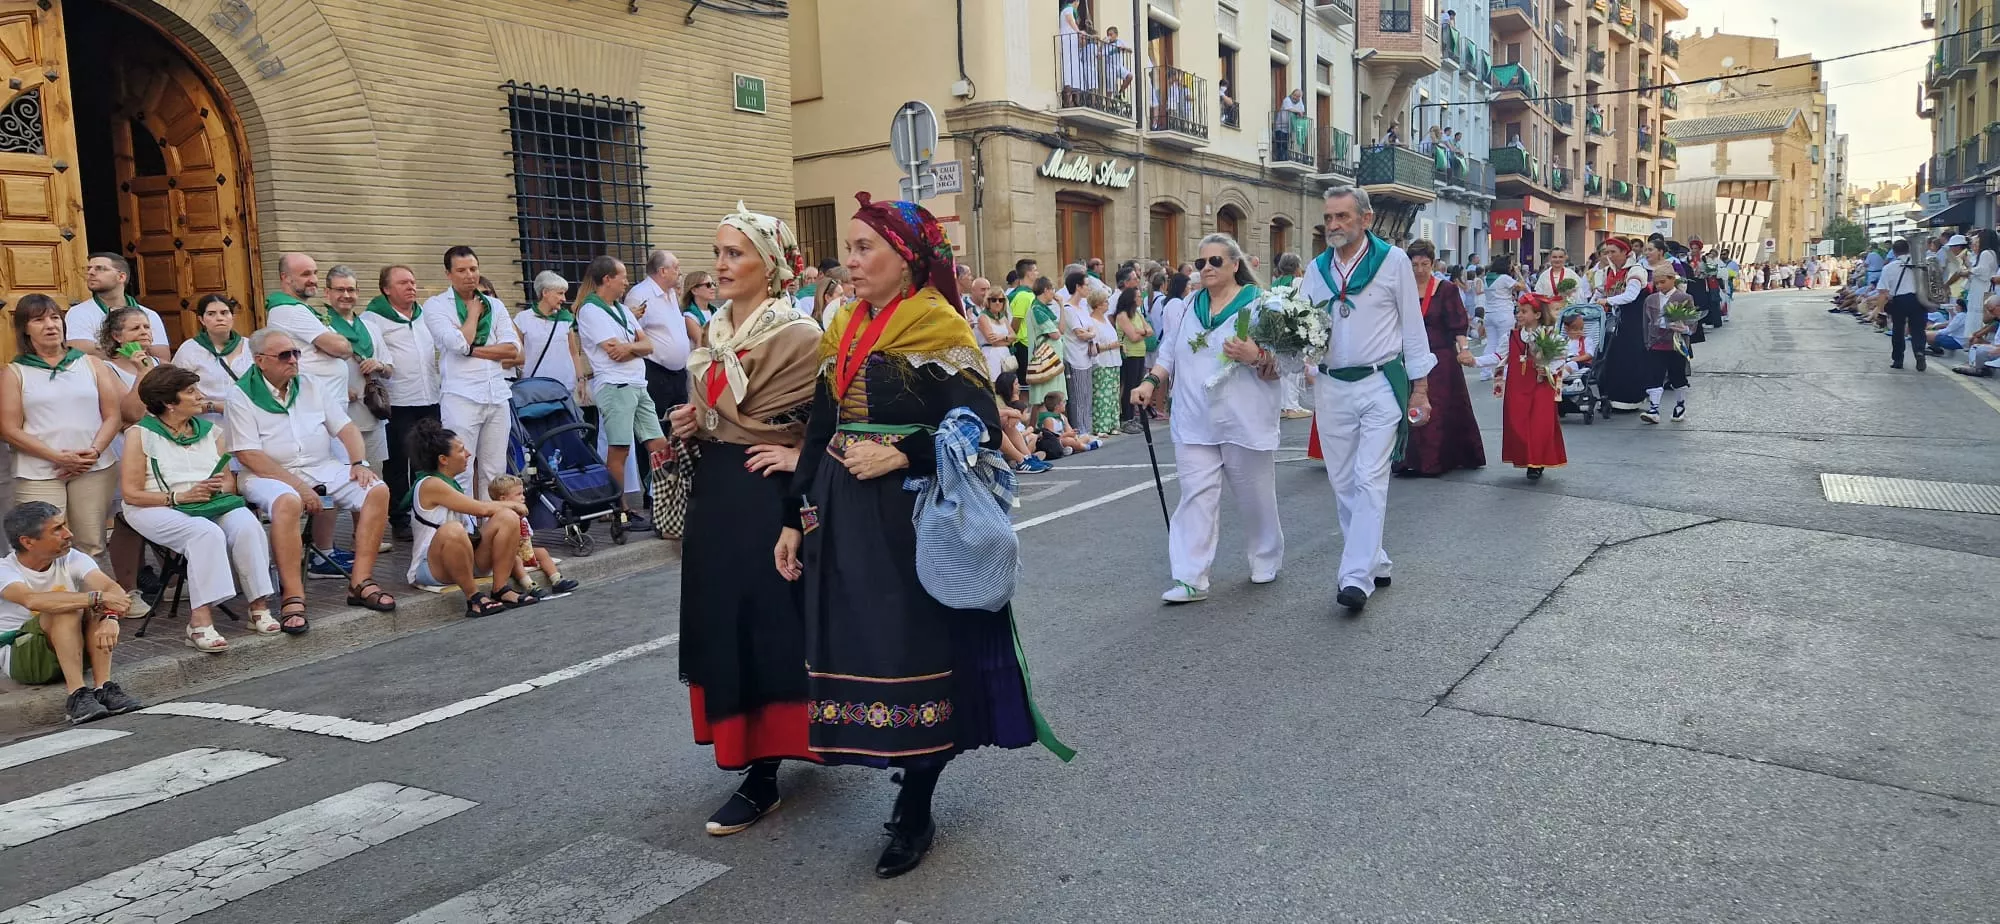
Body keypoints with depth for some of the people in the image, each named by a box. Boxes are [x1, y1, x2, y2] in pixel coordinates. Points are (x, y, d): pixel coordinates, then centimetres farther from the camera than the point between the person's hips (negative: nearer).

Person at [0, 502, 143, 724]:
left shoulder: (72, 559, -6)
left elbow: (112, 589, -21)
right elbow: (32, 600, -39)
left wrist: (110, 617, -43)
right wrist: (97, 598, -46)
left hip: (73, 648, 4)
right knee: (66, 608, -29)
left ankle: (104, 687, -30)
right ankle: (77, 695, -36)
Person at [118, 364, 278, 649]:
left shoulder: (209, 431, 18)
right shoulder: (141, 434, 2)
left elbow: (230, 480, 15)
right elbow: (131, 494, -5)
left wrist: (221, 487, -9)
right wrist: (180, 497, -15)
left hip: (213, 503, 4)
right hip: (158, 509, -4)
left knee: (247, 526, -29)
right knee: (207, 533, -36)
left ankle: (259, 605, -26)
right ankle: (200, 620, -39)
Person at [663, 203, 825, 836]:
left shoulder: (798, 335, -13)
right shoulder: (715, 332, 11)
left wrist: (802, 455, -17)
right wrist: (692, 426, 5)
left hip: (769, 496, -8)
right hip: (716, 495, 8)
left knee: (768, 625, -3)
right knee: (724, 623, 12)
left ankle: (762, 776, 6)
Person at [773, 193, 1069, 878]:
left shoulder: (937, 327, -8)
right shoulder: (843, 329, 13)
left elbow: (980, 430, -14)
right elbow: (820, 431, 14)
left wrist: (900, 456, -20)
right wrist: (795, 519, 12)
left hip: (910, 517, -7)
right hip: (843, 517, 7)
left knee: (914, 654, 1)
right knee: (859, 646, 9)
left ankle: (915, 814, 15)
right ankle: (908, 773, 26)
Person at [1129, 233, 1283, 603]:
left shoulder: (1260, 304, -4)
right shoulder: (1190, 308, 12)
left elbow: (1282, 362, -8)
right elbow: (1171, 353, 17)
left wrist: (1254, 356, -27)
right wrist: (1150, 381, 1)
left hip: (1245, 422, -3)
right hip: (1195, 423, 4)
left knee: (1255, 496, 11)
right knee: (1196, 497, -4)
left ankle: (1266, 560, 34)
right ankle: (1191, 579, -4)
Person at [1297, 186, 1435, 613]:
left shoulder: (1393, 260, -1)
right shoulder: (1316, 270, 8)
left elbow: (1412, 326, 1)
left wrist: (1419, 389, -1)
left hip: (1380, 385, -4)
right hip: (1331, 387, 5)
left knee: (1370, 481, -11)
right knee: (1343, 485, 9)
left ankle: (1356, 578, -14)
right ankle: (1376, 565, 23)